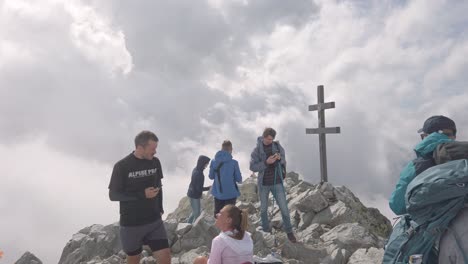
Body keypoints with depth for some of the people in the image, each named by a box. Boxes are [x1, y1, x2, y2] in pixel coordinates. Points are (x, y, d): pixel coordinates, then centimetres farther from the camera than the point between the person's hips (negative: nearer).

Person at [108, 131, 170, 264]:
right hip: (130, 224, -3)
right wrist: (142, 195, -19)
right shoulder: (122, 166, -14)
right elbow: (113, 195, -11)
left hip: (154, 221, 3)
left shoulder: (155, 162, -1)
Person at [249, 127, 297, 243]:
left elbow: (284, 162, 6)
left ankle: (289, 231, 17)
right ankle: (266, 231, 34)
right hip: (263, 183, 0)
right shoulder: (257, 150, -7)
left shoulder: (277, 146, -3)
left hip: (277, 182, 0)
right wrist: (266, 162, -25)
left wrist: (280, 158, -18)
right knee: (264, 208, 14)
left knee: (284, 207, 0)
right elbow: (252, 167, -12)